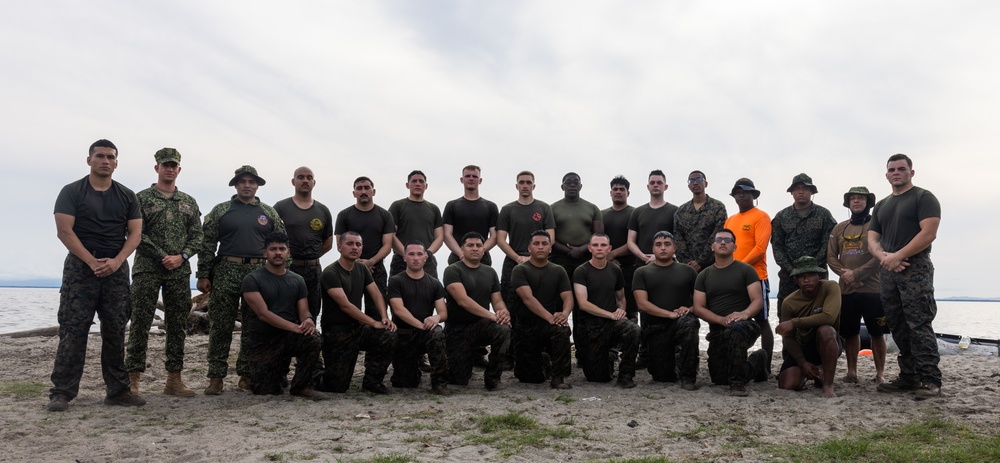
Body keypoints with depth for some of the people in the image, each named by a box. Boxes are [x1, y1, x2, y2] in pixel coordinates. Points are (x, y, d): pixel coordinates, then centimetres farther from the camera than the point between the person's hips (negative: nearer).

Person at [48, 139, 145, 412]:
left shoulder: (127, 196, 11)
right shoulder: (72, 192, 2)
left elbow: (135, 233, 5)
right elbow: (64, 231, -8)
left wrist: (116, 261, -11)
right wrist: (92, 262, -16)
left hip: (117, 268, 3)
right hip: (80, 267, -3)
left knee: (116, 332, 5)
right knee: (73, 331, -6)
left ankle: (118, 390, 10)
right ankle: (62, 393, -1)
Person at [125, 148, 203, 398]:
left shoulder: (189, 202, 15)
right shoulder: (142, 198, 4)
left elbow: (198, 235, 9)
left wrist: (181, 257, -7)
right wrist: (163, 256, -12)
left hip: (180, 271, 4)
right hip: (147, 268, -4)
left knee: (177, 325, 5)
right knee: (140, 324, -4)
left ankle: (174, 379, 11)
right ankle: (133, 379, 1)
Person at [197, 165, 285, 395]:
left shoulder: (269, 213, 11)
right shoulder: (220, 211, 7)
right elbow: (207, 244, 3)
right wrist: (203, 275, -3)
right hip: (226, 273, -1)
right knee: (221, 326, -1)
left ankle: (246, 374, 15)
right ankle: (216, 376, 6)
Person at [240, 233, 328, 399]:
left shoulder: (297, 280, 7)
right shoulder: (252, 279, -7)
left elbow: (304, 311, 2)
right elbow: (263, 313, -17)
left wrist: (308, 320, -24)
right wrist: (294, 326, -27)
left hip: (289, 336, 2)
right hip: (261, 342, -2)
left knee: (314, 340, -30)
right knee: (266, 392, -7)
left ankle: (300, 386, -9)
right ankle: (280, 367, 29)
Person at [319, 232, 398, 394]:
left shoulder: (362, 269, 9)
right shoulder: (330, 273, -14)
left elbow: (376, 294, 5)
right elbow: (345, 305, -20)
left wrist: (385, 317, -14)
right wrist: (374, 323, -19)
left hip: (358, 328, 6)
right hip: (337, 333, -6)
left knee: (389, 336, -23)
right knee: (338, 387, -7)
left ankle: (371, 380, -4)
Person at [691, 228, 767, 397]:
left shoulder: (746, 270, 1)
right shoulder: (704, 275, 9)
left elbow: (758, 300, -8)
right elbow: (698, 308, 2)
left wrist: (745, 314, -31)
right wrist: (722, 319, -16)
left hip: (745, 326, -5)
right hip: (717, 330, 5)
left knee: (736, 329, -41)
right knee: (719, 379, 5)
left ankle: (738, 383, -28)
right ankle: (757, 361, 33)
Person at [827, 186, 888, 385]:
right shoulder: (839, 228, 14)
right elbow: (831, 256, 8)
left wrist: (856, 273, -15)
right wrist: (844, 274, -9)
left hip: (872, 288, -4)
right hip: (846, 289, 4)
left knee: (877, 333, 0)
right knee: (849, 332, 7)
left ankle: (880, 374, 7)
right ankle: (852, 372, 16)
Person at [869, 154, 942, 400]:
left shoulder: (924, 198, 0)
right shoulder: (881, 206, 19)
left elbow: (928, 233, -13)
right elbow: (872, 239, 15)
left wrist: (898, 256, -15)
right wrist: (884, 256, -7)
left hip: (915, 270, -6)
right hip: (887, 272, 7)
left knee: (919, 326, -12)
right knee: (898, 329, 7)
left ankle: (930, 380, -9)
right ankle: (908, 377, 12)